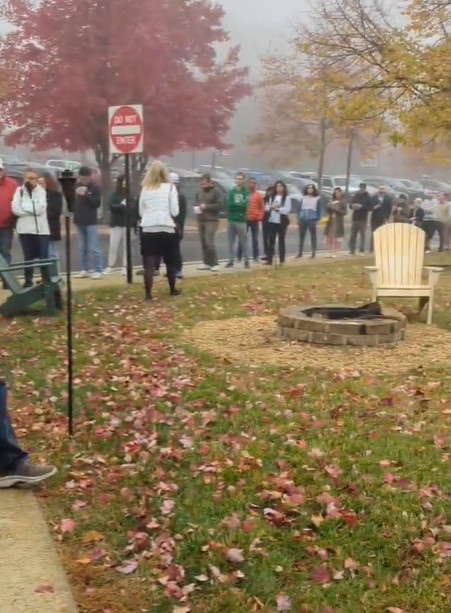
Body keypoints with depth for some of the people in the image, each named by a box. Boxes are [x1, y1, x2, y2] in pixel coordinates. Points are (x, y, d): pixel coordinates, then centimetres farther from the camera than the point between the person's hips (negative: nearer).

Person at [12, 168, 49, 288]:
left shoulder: (41, 191, 3)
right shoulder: (19, 191, 6)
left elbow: (40, 208, -11)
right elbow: (15, 209, -5)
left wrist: (24, 207, -4)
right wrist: (33, 210, -10)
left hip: (41, 229, -1)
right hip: (25, 229, 1)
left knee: (43, 256, 1)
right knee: (28, 257, 9)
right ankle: (28, 280, 17)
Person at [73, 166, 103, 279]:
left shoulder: (95, 187, -4)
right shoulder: (77, 186, 7)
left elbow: (97, 203, -11)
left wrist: (85, 195, -18)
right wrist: (75, 194, -7)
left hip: (91, 222, -5)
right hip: (79, 221, 5)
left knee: (93, 248, -5)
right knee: (82, 247, 10)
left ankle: (98, 270, -2)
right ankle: (84, 270, 15)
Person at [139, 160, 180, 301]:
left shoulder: (145, 189, 6)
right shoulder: (170, 187, 0)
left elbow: (141, 211, 7)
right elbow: (174, 211, -3)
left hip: (148, 229, 1)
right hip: (166, 228, -1)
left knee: (148, 263, 0)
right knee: (170, 261, 16)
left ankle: (148, 293, -5)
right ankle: (172, 289, 28)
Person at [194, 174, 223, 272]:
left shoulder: (216, 191, -5)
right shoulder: (199, 192, 13)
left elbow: (220, 205, -13)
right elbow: (195, 202, 22)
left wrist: (206, 206, -17)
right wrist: (197, 207, -1)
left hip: (211, 220, -6)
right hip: (200, 220, 6)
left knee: (209, 242, -14)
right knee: (203, 243, 7)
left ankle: (215, 264, -8)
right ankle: (206, 263, 15)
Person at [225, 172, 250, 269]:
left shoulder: (246, 192, 0)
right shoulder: (231, 192, 9)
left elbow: (245, 205, -13)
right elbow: (228, 204, -4)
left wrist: (234, 204, -9)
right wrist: (239, 204, -12)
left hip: (241, 220, -3)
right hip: (231, 220, 3)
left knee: (243, 241, 0)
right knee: (231, 241, 6)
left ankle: (246, 261, 6)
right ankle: (231, 260, 13)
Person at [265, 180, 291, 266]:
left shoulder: (287, 198, -4)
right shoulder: (272, 197, 12)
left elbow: (287, 210, -13)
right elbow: (266, 208, 8)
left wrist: (277, 208, -12)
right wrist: (272, 207, -11)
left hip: (282, 222, -4)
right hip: (272, 221, 5)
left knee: (281, 241, 2)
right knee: (271, 241, 6)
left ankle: (282, 260, 8)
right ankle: (269, 260, 9)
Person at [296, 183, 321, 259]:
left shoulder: (316, 199, 2)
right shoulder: (303, 198, 8)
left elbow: (319, 210, 2)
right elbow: (299, 209, 10)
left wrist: (317, 220, -6)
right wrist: (298, 218, 3)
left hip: (312, 219, -3)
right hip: (303, 219, 3)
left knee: (313, 236, 2)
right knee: (301, 236, 5)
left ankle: (314, 252, 7)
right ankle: (300, 252, 11)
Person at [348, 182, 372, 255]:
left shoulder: (368, 197, 0)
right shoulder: (355, 196, 11)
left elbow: (369, 208, -7)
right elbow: (351, 205, 14)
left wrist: (361, 207, -17)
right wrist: (353, 206, -8)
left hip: (363, 219, -4)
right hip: (354, 218, 4)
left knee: (362, 235, -2)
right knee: (353, 235, 3)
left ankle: (362, 251, 3)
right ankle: (352, 250, 6)